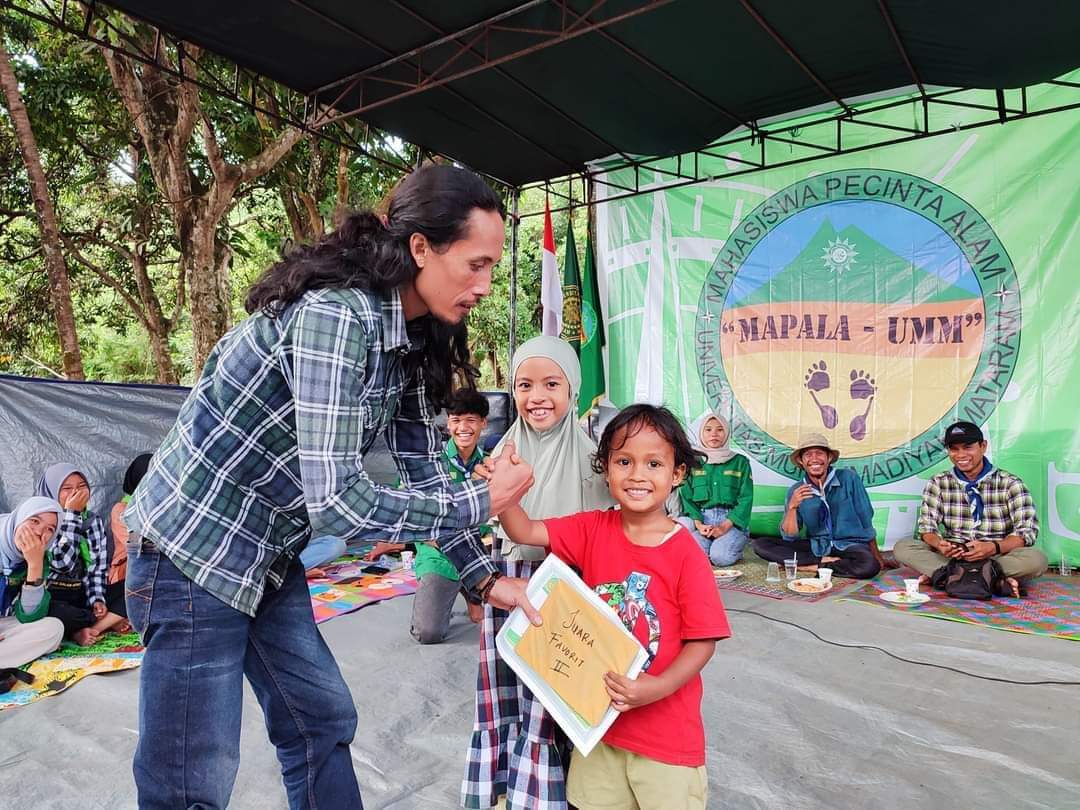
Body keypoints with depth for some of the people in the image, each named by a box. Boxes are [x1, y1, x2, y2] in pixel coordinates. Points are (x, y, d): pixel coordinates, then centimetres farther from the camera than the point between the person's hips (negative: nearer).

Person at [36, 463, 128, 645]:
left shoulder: (94, 519, 6)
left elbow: (98, 566, 6)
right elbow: (62, 563, -22)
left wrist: (97, 599, -10)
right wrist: (71, 514, -20)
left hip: (84, 594, 5)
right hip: (52, 597, -5)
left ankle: (84, 630, -21)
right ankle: (110, 622, -16)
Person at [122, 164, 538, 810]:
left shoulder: (413, 335, -1)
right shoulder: (335, 317, -29)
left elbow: (424, 467, 4)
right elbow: (338, 503, -32)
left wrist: (484, 577, 0)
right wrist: (482, 501, -20)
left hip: (270, 559, 9)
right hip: (193, 552, -8)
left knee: (323, 722, 18)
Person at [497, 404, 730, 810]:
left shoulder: (686, 555, -17)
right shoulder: (593, 530, -5)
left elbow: (703, 640, -13)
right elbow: (525, 532, -8)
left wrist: (659, 688, -27)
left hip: (666, 727, -3)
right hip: (600, 715, 4)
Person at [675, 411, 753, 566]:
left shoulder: (740, 462, 8)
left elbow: (746, 499, 1)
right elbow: (686, 497, 5)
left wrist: (725, 526, -13)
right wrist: (698, 524, -12)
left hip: (732, 521, -1)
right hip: (701, 520, 1)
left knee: (720, 556, -28)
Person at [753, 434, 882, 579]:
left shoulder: (848, 478, -10)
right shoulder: (796, 490, -3)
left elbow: (866, 518, 1)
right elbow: (789, 537, -6)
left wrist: (876, 555, 7)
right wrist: (792, 507, -22)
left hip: (850, 545, -2)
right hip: (816, 546, 2)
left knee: (870, 566, -36)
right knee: (760, 544, -15)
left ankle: (811, 566, -15)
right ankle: (823, 561, -15)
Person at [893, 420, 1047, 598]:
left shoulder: (1010, 484, -2)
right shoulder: (938, 483, 5)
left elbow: (1027, 531, -9)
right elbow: (927, 526, 0)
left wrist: (994, 548, -28)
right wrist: (939, 544, -24)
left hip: (997, 557, -1)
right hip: (952, 557, 2)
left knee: (1037, 560, -31)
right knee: (902, 547, -22)